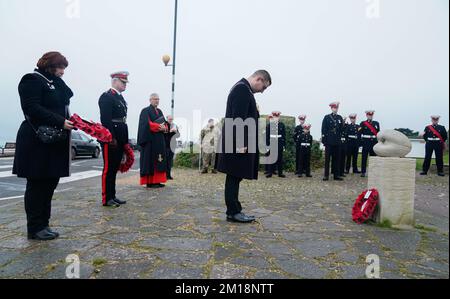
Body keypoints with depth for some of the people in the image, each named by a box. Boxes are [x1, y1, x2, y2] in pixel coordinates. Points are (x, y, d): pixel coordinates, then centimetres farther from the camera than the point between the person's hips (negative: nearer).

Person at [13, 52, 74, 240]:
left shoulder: (55, 83, 21)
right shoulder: (32, 80, -6)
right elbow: (32, 108, -17)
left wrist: (69, 121, 3)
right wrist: (60, 122, -22)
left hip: (55, 142, 9)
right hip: (37, 143, -9)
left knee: (50, 183, 10)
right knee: (37, 184, -1)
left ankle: (43, 224, 20)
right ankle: (35, 229, 10)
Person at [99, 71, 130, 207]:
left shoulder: (121, 98, 20)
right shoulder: (106, 97, -8)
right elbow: (105, 119, -17)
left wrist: (125, 140, 15)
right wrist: (112, 138, -21)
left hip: (120, 139, 9)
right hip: (110, 138, -9)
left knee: (115, 168, 12)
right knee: (108, 168, -3)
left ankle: (112, 196, 20)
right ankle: (106, 198, 4)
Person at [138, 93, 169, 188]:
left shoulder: (159, 111, 19)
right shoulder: (146, 111, -2)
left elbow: (165, 123, 15)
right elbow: (147, 124, -15)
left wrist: (164, 128, -7)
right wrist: (159, 127, -18)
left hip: (160, 140, 8)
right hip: (150, 140, -7)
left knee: (159, 161, 6)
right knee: (150, 161, -7)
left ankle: (157, 181, 10)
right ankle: (149, 182, -3)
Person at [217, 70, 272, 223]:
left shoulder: (242, 89, 19)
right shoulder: (242, 89, -13)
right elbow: (239, 117, -21)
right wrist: (240, 143, -23)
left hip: (239, 143, 10)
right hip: (238, 143, -10)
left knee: (234, 178, 12)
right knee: (234, 178, -3)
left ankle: (234, 211, 19)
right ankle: (234, 212, 6)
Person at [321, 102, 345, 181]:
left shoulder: (340, 118, 12)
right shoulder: (327, 117, 2)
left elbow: (342, 129, 12)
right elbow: (323, 130, -2)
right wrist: (324, 140, -8)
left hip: (337, 142, 3)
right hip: (329, 141, -3)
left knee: (336, 158, 7)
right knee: (327, 158, 0)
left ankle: (336, 175, 13)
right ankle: (326, 175, 5)